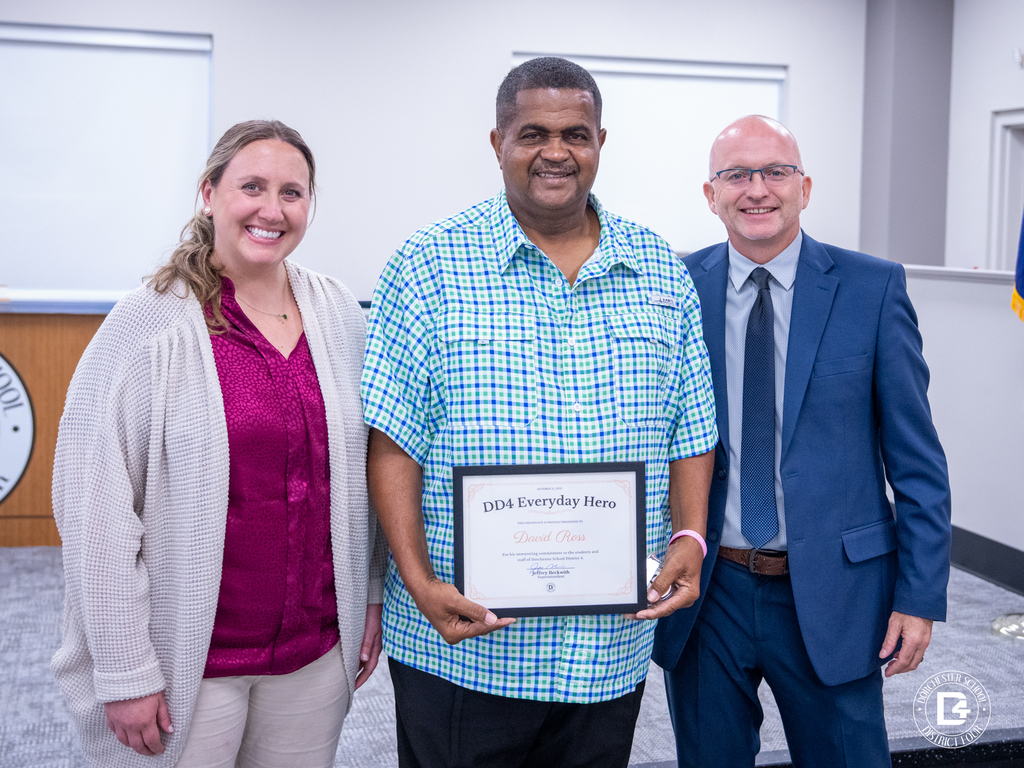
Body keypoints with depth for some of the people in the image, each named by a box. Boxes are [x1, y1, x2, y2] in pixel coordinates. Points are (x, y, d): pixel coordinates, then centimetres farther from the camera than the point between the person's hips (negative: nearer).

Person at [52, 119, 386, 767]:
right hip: (190, 662, -4)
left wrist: (374, 596, 10)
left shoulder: (342, 317, 3)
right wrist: (125, 671, -13)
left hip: (318, 650, 4)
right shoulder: (147, 324, -11)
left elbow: (372, 470, 11)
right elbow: (96, 510, -13)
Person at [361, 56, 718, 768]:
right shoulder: (429, 266, -4)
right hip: (459, 637, -3)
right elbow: (392, 441, -8)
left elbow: (691, 432, 10)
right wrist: (419, 580, -16)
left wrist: (689, 537, -6)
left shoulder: (662, 272, 8)